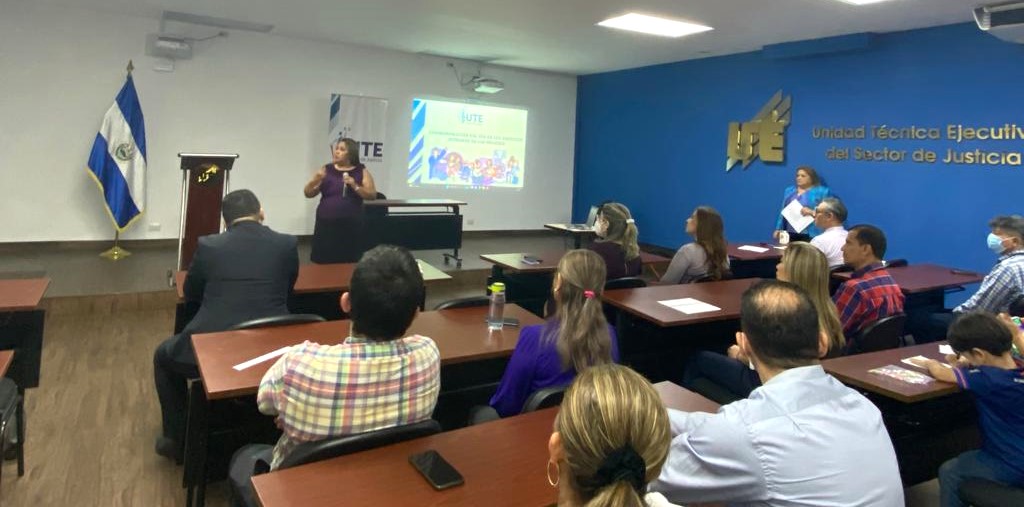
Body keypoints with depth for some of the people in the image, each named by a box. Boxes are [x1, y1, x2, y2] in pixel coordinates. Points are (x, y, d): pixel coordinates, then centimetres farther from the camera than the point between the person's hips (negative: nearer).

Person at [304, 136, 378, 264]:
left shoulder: (362, 171, 5)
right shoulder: (326, 170, 8)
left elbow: (372, 195, -2)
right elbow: (308, 193, 8)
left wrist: (355, 186, -16)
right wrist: (315, 180, -11)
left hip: (351, 227, -1)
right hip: (326, 226, 1)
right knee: (324, 264, -3)